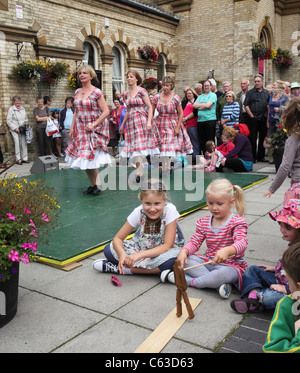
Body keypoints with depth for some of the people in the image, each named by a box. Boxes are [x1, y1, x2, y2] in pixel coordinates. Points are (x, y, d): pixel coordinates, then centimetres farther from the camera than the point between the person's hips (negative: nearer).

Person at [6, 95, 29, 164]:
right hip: (15, 130, -5)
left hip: (23, 129, 5)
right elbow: (8, 121, -5)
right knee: (17, 144, -9)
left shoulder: (23, 109, 14)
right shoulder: (11, 109, -2)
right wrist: (15, 128, -13)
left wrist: (26, 123, 3)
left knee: (24, 143, 2)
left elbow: (26, 118, 24)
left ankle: (24, 158, 10)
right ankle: (18, 159, -3)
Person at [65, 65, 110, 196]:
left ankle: (97, 185, 9)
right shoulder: (77, 92, 10)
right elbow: (76, 111, 16)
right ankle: (92, 185, 19)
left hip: (93, 129, -6)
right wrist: (72, 127, 9)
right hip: (80, 129, 6)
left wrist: (94, 125, -17)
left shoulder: (96, 92, -9)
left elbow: (106, 111, -11)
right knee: (83, 160, 7)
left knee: (90, 159, -8)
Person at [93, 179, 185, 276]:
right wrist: (122, 254, -37)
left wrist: (140, 255, -39)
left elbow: (167, 245, -28)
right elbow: (118, 238, -14)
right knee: (109, 250, -18)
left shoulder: (170, 210, -26)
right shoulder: (138, 212, -19)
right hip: (142, 247, 2)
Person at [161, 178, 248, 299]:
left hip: (231, 265, -5)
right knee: (186, 259, -18)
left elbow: (241, 243, -25)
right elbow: (195, 242, 4)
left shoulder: (237, 222, -10)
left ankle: (187, 281, -20)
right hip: (208, 262, 6)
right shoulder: (204, 222, 6)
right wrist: (184, 251, -20)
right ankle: (218, 284, -26)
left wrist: (227, 251, -48)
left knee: (225, 273, -40)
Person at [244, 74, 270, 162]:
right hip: (253, 119, -3)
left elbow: (269, 105, 14)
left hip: (263, 119, 4)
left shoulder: (266, 92, 12)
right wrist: (251, 115, -9)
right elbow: (246, 105, -2)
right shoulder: (250, 92, 2)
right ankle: (253, 157, 4)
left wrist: (267, 116, 4)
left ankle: (261, 156, 16)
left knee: (262, 138, 7)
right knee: (253, 139, -2)